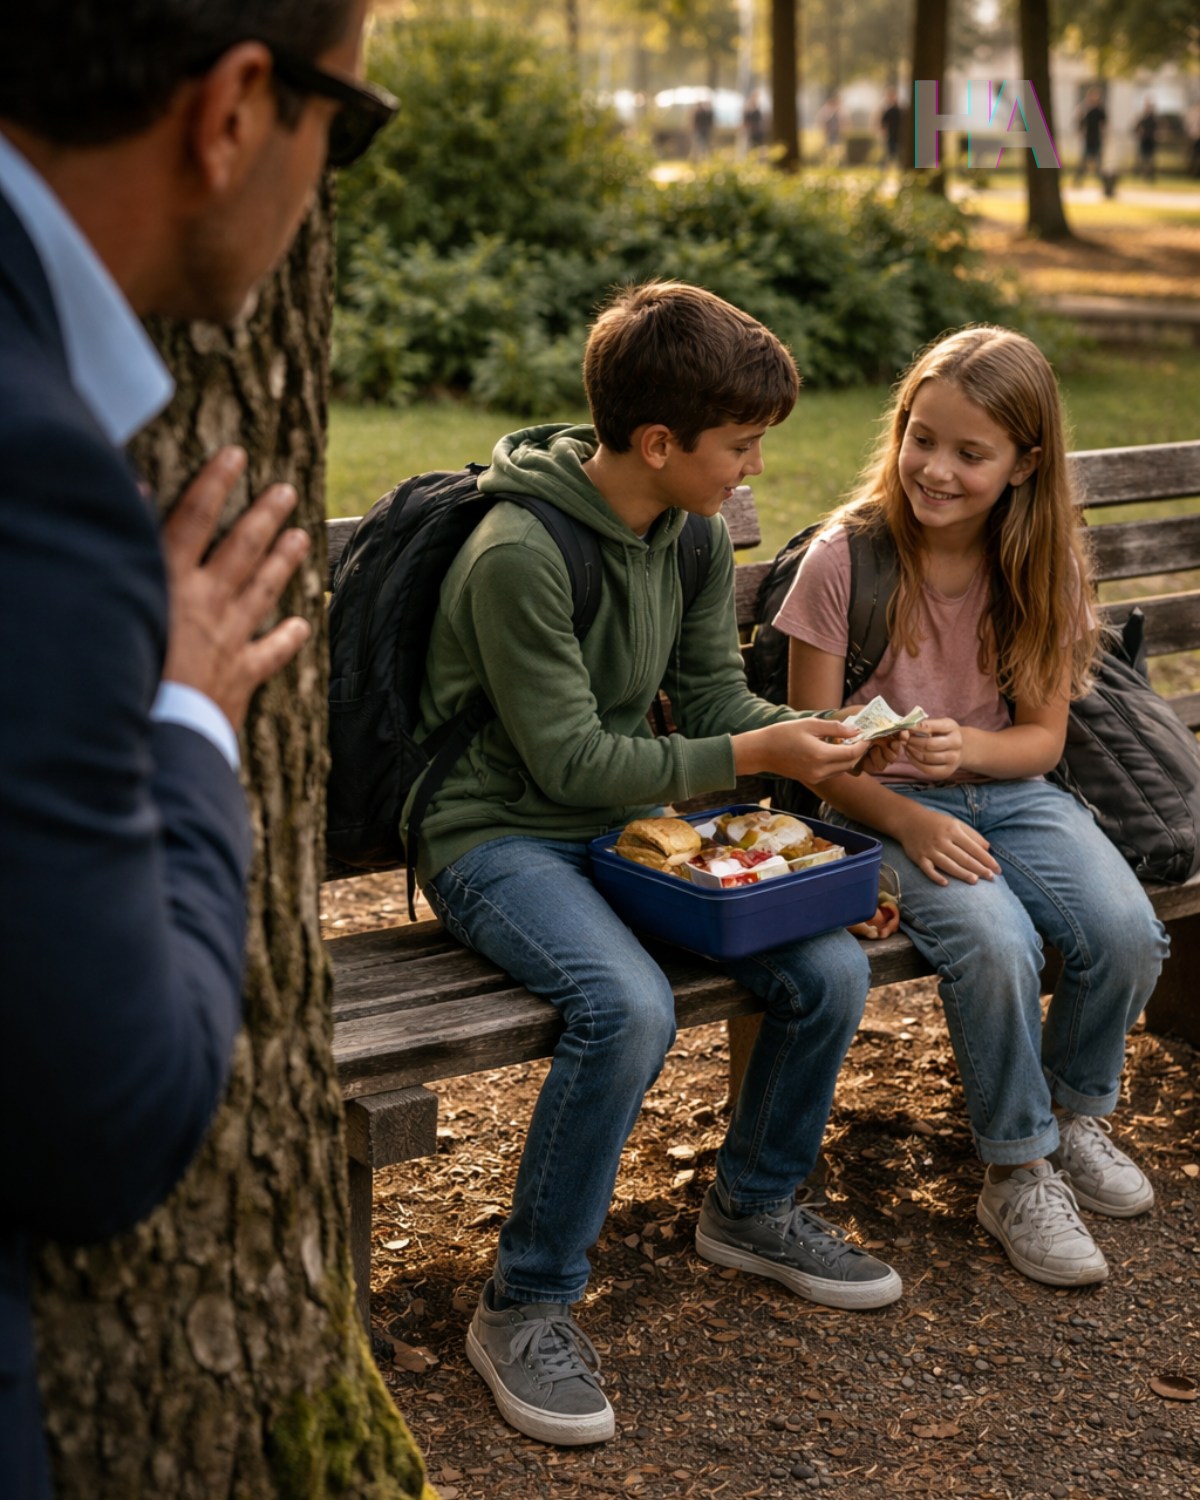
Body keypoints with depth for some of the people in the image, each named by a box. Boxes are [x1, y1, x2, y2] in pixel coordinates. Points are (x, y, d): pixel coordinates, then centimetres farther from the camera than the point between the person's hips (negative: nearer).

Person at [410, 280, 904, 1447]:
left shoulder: (696, 533, 3)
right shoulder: (518, 554, -23)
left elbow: (714, 697, 7)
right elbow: (569, 761, -20)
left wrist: (822, 734, -12)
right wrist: (749, 759, -23)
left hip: (633, 815, 7)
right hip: (499, 835, -7)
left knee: (831, 970, -10)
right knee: (628, 1006, -34)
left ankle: (752, 1208, 17)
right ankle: (524, 1306, -14)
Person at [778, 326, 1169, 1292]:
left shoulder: (1042, 565, -1)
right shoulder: (844, 559, -12)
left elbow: (1042, 738, 2)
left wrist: (965, 747, -20)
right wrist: (908, 820, -22)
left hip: (1007, 789, 4)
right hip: (884, 804, -3)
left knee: (1128, 933, -22)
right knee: (994, 943, -31)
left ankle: (1075, 1112, 10)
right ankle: (1017, 1171, -7)